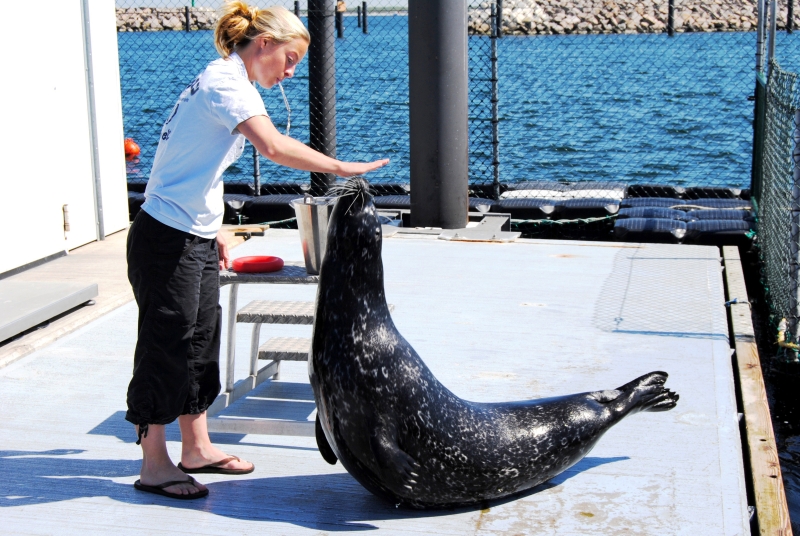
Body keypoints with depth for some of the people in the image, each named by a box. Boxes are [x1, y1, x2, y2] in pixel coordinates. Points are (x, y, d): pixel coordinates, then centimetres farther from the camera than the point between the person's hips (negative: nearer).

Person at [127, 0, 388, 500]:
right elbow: (273, 145, -33)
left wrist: (215, 231, 19)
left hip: (195, 238, 10)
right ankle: (155, 465, 9)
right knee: (167, 347, -2)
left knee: (201, 342, 15)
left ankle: (197, 448, 26)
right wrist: (340, 167, -30)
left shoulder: (223, 80, 14)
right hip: (167, 239, -10)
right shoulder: (227, 81, -17)